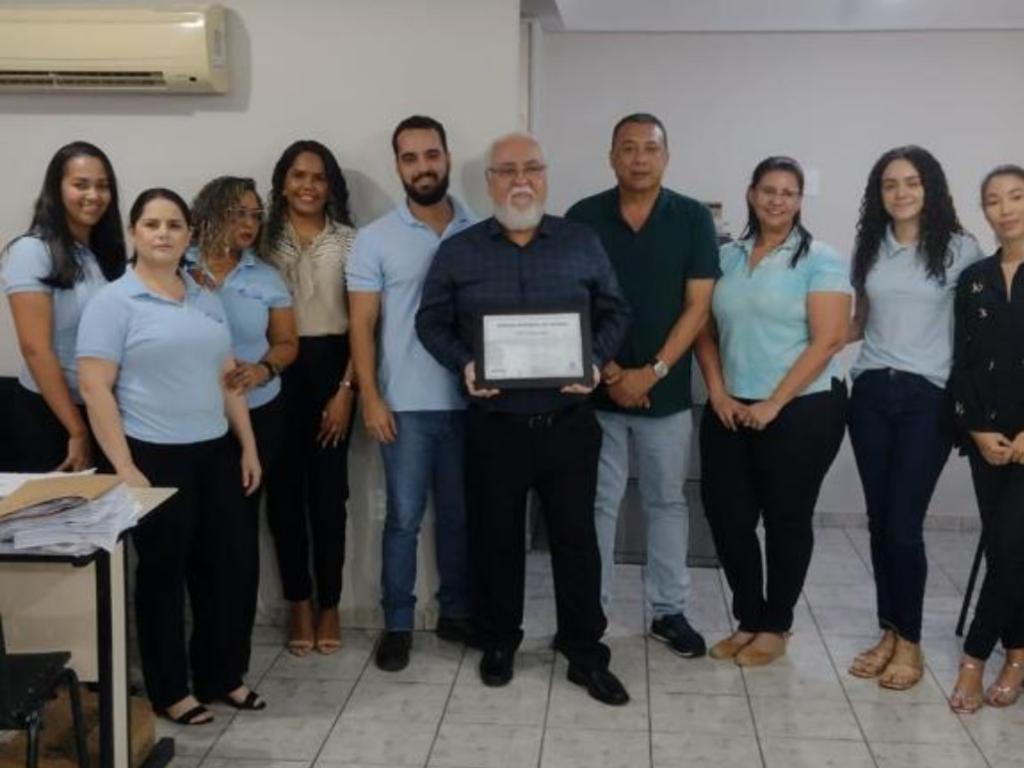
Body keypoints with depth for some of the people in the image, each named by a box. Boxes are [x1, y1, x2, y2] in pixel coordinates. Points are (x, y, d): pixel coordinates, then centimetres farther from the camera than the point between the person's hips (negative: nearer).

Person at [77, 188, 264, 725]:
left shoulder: (207, 300, 11)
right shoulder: (113, 301, -7)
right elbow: (95, 388, -13)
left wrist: (248, 446, 11)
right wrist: (124, 467, -17)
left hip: (215, 452, 6)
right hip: (155, 457, -6)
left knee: (218, 568, 11)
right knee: (163, 572, 6)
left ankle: (221, 676, 27)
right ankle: (169, 690, 20)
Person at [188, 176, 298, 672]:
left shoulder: (266, 277, 8)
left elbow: (287, 343, 9)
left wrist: (264, 368, -10)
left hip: (256, 417, 2)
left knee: (240, 528, 5)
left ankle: (234, 647, 16)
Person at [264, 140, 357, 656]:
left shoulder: (349, 241, 3)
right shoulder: (264, 239, 6)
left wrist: (347, 389, -6)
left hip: (331, 369, -1)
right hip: (277, 371, 1)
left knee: (328, 489, 3)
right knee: (284, 488, 5)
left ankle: (329, 605, 17)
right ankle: (299, 604, 18)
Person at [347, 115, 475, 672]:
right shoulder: (376, 239, -1)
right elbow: (362, 325, -2)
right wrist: (370, 397, -9)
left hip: (469, 400, 2)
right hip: (407, 404, -2)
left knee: (460, 515, 13)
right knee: (404, 517, 4)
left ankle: (456, 612, 28)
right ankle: (397, 624, 17)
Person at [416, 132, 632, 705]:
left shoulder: (583, 244, 4)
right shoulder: (458, 252, 3)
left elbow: (616, 313, 7)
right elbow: (432, 323, 5)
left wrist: (597, 361, -10)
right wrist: (464, 364, -13)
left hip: (569, 423, 0)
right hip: (494, 426, 0)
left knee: (576, 539, 6)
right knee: (497, 539, 12)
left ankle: (586, 653, 20)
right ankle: (499, 642, 30)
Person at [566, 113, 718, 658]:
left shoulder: (693, 219, -2)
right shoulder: (582, 218, -2)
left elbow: (698, 306, -5)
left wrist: (653, 372, -13)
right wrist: (610, 373, -11)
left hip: (667, 391, 1)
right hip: (597, 389, 0)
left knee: (667, 502, 11)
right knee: (597, 503, 7)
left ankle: (669, 611, 24)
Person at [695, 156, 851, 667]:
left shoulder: (820, 260, -5)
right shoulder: (727, 257, 8)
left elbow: (828, 341, -12)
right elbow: (705, 330, 10)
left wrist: (773, 404, -14)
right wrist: (717, 392, -4)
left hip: (802, 410, -4)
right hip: (730, 411, 5)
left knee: (786, 519, 7)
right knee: (726, 515, 6)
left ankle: (775, 627, 23)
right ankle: (748, 619, 25)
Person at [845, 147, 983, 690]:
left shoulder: (959, 249, -2)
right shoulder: (869, 248, 10)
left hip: (926, 398, -4)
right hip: (871, 392, 4)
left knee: (904, 524, -5)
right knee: (879, 521, 7)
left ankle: (910, 642, 11)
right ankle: (889, 633, 21)